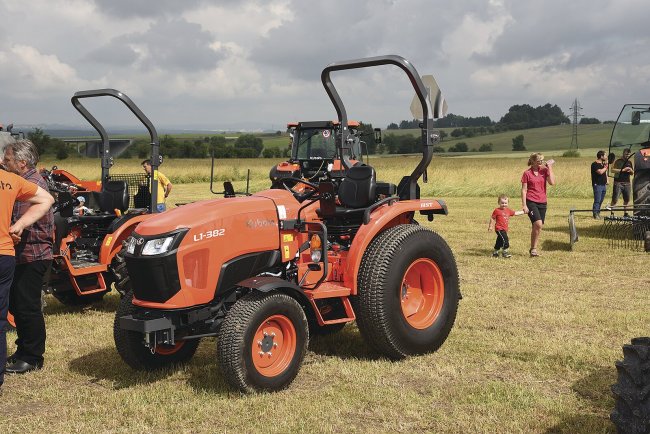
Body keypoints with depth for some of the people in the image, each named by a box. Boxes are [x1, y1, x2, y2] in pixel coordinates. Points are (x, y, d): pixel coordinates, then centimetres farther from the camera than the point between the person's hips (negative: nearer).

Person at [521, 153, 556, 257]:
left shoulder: (544, 170, 6)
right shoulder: (527, 173, -3)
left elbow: (552, 182, -8)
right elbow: (524, 190, -3)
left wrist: (549, 167, -6)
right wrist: (524, 205, -9)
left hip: (542, 202, 4)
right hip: (531, 202, -4)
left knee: (538, 227, 7)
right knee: (538, 224, -19)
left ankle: (533, 249, 19)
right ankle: (533, 248, -7)